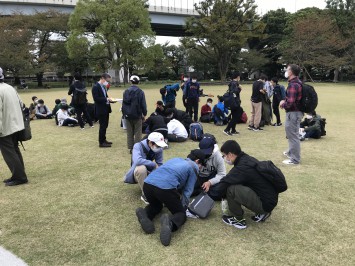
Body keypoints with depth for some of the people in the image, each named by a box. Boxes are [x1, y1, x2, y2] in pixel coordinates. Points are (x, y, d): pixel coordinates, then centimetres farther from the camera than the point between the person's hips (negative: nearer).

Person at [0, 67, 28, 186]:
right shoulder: (11, 88, 9)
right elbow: (20, 104, 15)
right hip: (16, 125, 9)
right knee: (15, 150, 16)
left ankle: (20, 177, 2)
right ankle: (18, 175, 23)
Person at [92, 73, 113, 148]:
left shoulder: (103, 86, 13)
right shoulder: (96, 87, -14)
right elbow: (96, 98, -22)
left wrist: (109, 99, 2)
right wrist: (106, 99, -22)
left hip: (106, 109, 9)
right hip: (101, 110, -9)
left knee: (105, 125, 16)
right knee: (102, 126, -3)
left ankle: (103, 140, 28)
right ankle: (101, 142, 6)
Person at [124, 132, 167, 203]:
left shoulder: (159, 149, -11)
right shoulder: (138, 146, -24)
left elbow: (159, 165, -5)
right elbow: (137, 161, -41)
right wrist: (154, 165, -35)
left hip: (149, 173, 4)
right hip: (137, 173, -4)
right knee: (141, 168, -38)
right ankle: (145, 194, -20)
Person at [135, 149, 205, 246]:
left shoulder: (176, 159, 35)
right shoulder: (193, 168, 18)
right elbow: (187, 192, 15)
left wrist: (168, 200, 56)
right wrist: (183, 208, 27)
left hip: (147, 184, 6)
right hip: (165, 187, -6)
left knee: (156, 205, 34)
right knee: (181, 213, 14)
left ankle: (144, 214, 2)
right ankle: (170, 223, -20)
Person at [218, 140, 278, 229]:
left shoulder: (243, 167, -23)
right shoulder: (248, 159, 5)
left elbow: (223, 185, -23)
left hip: (265, 203, -9)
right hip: (270, 198, 9)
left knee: (231, 189, -21)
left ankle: (238, 220, 2)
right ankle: (262, 212, 17)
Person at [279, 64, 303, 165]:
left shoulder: (293, 85, -23)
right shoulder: (296, 82, 10)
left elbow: (290, 103, -28)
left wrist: (282, 104, -9)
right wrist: (284, 101, 7)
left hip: (293, 113, -11)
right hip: (296, 111, 11)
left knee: (293, 135, -1)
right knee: (291, 134, 25)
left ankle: (295, 159, 9)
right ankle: (291, 152, 42)